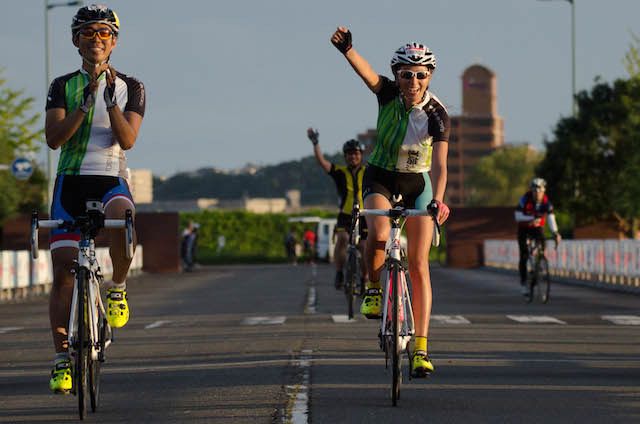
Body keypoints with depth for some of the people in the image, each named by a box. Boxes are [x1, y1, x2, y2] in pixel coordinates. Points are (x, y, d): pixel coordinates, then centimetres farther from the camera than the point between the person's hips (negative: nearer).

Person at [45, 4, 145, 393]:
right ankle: (62, 358, 0)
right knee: (64, 270, -7)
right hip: (71, 181, 1)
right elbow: (54, 138, -8)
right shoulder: (63, 86, 6)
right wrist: (86, 103, -20)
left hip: (111, 181, -1)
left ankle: (118, 288, -9)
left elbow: (127, 140, -8)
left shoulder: (130, 88, 6)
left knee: (121, 221, -36)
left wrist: (111, 101, -22)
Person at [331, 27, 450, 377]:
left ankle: (420, 349, -9)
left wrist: (438, 199, -47)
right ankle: (373, 287, 0)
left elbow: (439, 164, -30)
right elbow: (365, 71, -35)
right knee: (378, 235, -31)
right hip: (380, 177, 1)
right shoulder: (388, 93, -15)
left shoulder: (437, 115, -20)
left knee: (418, 264, -10)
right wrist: (347, 49, -56)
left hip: (418, 184, -1)